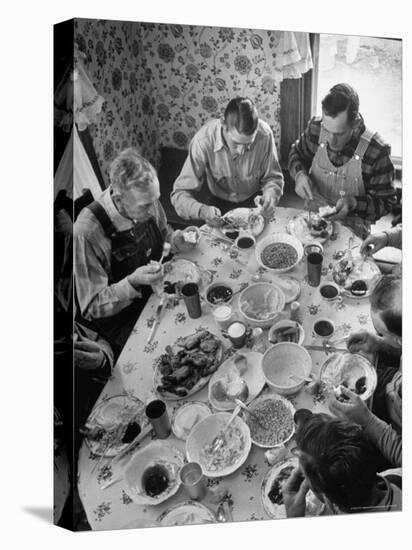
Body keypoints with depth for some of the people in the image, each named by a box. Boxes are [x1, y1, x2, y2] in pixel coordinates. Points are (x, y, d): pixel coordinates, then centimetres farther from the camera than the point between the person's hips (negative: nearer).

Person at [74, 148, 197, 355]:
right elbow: (91, 308, -22)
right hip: (121, 320, -6)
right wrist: (132, 282, -38)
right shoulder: (88, 231, -30)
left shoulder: (146, 202, -12)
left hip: (157, 292, 6)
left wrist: (176, 240, -11)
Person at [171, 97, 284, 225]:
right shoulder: (204, 140, -29)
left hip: (254, 200, 2)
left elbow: (273, 177, -7)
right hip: (219, 202, -1)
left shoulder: (264, 134, -25)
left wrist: (270, 195, -30)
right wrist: (202, 210, -46)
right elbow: (180, 193, -25)